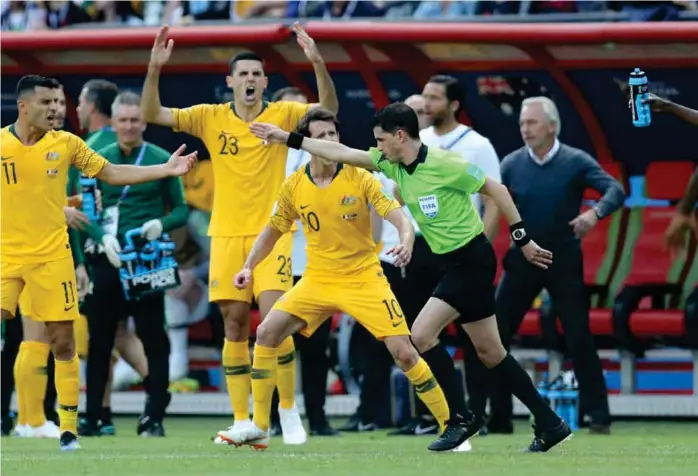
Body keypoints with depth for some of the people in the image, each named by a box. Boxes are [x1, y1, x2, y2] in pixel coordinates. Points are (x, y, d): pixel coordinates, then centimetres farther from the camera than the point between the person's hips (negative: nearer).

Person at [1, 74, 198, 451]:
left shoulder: (65, 143, 2)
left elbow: (112, 174, 9)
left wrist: (167, 169, 5)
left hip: (51, 255, 1)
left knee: (62, 341, 1)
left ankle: (69, 427, 7)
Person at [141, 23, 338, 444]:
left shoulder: (282, 115, -1)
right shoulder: (211, 117, 3)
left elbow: (329, 109, -15)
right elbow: (153, 114, -2)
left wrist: (318, 62, -30)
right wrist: (155, 69, -17)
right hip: (227, 234, 2)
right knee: (235, 323, 2)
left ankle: (288, 408, 0)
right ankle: (242, 420, 8)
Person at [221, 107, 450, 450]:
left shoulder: (360, 179, -11)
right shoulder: (294, 186, -2)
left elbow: (398, 217, -16)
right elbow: (273, 230, 13)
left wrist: (406, 241, -38)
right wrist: (249, 267, 3)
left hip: (364, 278, -3)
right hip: (318, 279, 3)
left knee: (403, 352, -14)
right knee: (267, 332, -10)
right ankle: (259, 428, 0)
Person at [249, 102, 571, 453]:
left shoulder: (445, 164, -18)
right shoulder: (392, 164, 4)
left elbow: (497, 190, -10)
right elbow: (341, 153, 8)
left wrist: (522, 240, -7)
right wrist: (287, 138, 7)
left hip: (472, 260, -8)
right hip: (454, 264, 8)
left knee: (422, 334, -13)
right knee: (490, 353, 8)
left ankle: (460, 419, -2)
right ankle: (550, 424, 13)